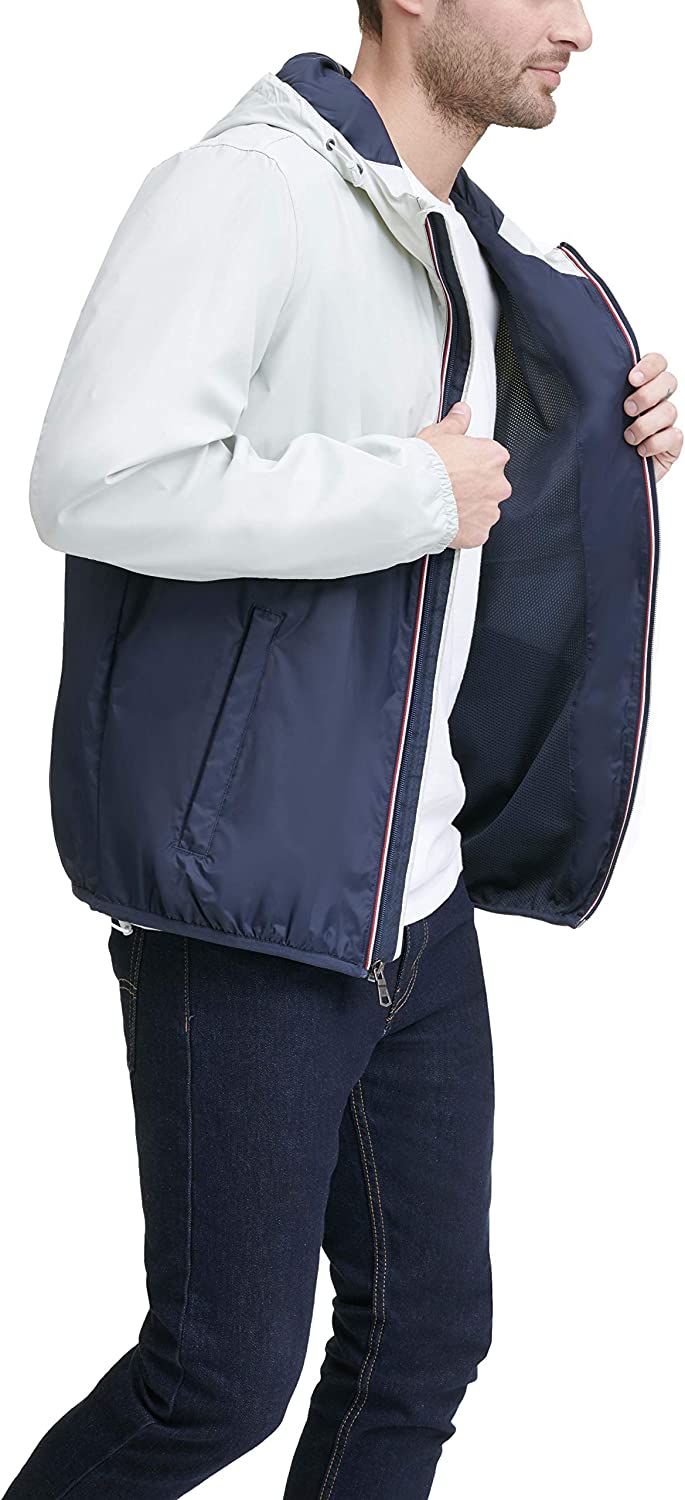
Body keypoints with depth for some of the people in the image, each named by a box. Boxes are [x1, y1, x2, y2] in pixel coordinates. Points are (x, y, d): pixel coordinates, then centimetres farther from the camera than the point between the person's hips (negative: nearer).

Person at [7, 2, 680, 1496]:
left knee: (429, 1332, 14)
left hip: (414, 894, 9)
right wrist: (415, 492, -19)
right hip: (243, 898, -8)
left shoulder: (469, 248, 14)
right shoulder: (252, 186, -14)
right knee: (223, 1380, 0)